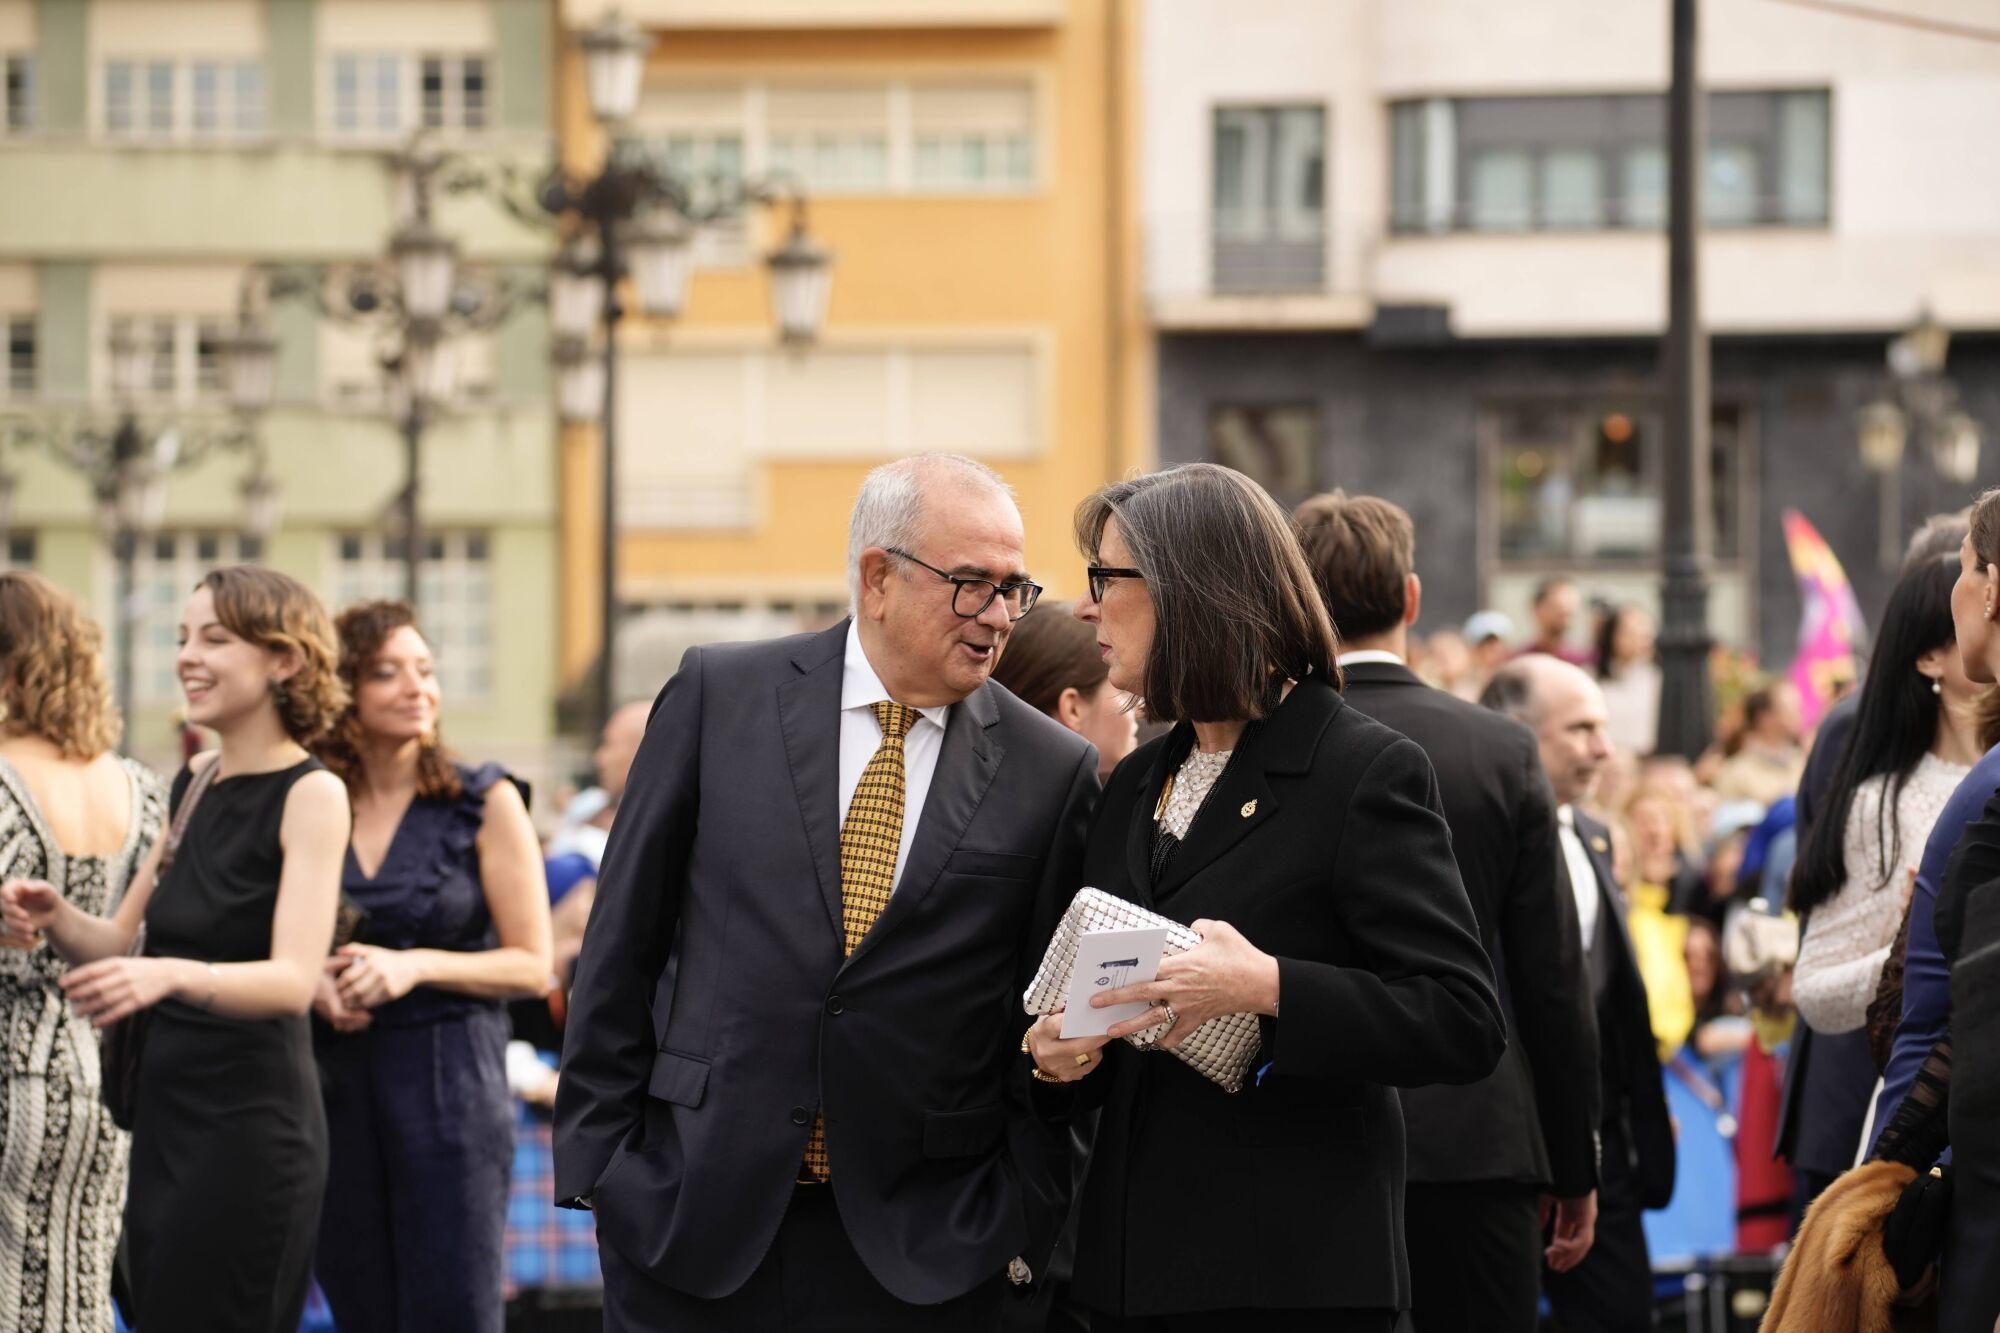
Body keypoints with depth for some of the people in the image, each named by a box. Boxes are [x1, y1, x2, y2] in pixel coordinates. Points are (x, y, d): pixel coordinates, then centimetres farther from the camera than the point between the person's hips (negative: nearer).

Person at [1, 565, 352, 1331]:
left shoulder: (310, 795, -10)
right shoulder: (194, 785, 11)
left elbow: (295, 979, -22)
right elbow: (125, 944, 18)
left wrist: (171, 974, -40)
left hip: (252, 1124, -8)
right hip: (165, 1115, 8)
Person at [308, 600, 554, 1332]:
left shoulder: (483, 802, -1)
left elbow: (532, 964, -2)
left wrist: (415, 965, -15)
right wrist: (313, 984, -4)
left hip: (448, 1083, -3)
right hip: (334, 1083, 3)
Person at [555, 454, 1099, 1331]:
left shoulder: (1052, 773, 2)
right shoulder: (719, 696, 2)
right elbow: (625, 937, 3)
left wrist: (1021, 1224, 0)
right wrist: (595, 1152, 0)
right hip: (690, 1213, 0)